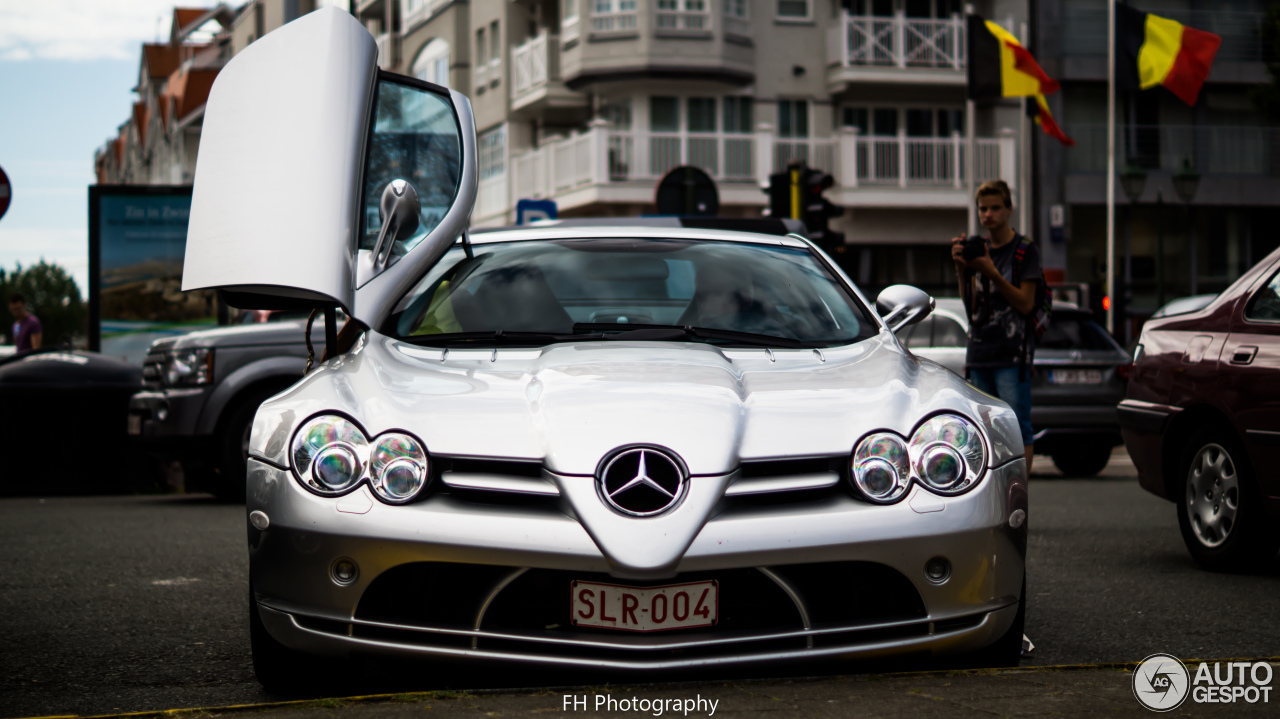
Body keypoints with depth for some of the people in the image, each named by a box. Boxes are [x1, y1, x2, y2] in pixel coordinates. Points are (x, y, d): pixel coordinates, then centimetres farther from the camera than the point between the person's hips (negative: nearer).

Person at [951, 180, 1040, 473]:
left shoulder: (1025, 250, -1)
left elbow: (1025, 304, -9)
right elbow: (970, 305, 9)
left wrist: (991, 272, -17)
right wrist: (961, 268, -6)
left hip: (1012, 353, -6)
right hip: (979, 350, 6)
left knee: (1017, 428, -8)